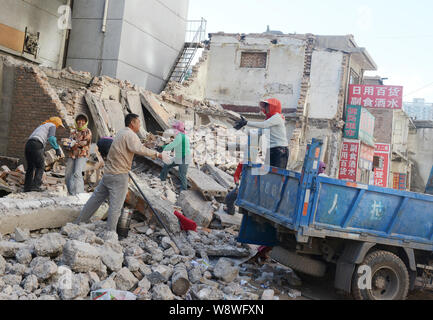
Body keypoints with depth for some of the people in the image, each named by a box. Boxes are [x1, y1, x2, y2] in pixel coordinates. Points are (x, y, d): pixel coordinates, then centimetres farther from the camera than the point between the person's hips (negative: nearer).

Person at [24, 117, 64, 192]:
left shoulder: (42, 126, 36)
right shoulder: (52, 126, 11)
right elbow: (51, 138, -9)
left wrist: (42, 152, 35)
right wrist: (57, 149, -5)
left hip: (28, 144, 8)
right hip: (36, 146, -8)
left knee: (31, 167, 16)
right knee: (40, 167, 2)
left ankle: (27, 187, 12)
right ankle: (35, 185, -7)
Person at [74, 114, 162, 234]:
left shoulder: (121, 133, 20)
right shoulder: (130, 134, -12)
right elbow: (139, 149, -29)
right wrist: (156, 154, -25)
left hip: (108, 173, 10)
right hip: (119, 175, -10)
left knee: (96, 198, 17)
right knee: (116, 206, -4)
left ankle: (78, 223, 25)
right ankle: (110, 232, -1)